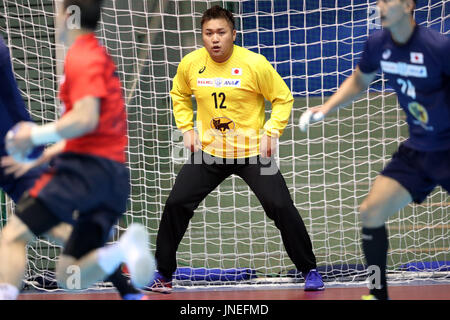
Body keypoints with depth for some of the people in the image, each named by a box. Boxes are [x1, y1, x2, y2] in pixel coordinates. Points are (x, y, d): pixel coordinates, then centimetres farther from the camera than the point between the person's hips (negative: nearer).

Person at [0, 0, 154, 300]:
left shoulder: (81, 57, -6)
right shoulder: (100, 56, 23)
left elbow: (86, 119, -21)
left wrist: (36, 135, -9)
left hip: (87, 166, -9)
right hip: (116, 176, 9)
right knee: (69, 278, 5)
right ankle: (125, 247, -19)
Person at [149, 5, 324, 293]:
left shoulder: (254, 64, -15)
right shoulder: (190, 64, -5)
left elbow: (283, 98, -5)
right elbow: (180, 96, 17)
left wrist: (271, 134, -14)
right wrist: (187, 129, 6)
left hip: (253, 151, -3)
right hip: (208, 151, 3)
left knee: (281, 207, -10)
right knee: (176, 205, -5)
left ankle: (309, 270, 8)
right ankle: (163, 274, 11)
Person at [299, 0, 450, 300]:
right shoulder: (378, 44, -3)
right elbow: (359, 80, 17)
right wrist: (325, 108, 8)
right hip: (416, 150, 6)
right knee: (371, 212, 1)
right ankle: (378, 294, 18)